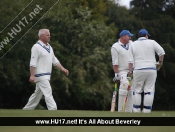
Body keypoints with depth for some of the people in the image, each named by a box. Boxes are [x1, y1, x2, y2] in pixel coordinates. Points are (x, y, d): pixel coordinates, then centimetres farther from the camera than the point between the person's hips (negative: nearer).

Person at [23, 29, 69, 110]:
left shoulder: (49, 47, 15)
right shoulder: (37, 47, -12)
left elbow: (54, 60, 20)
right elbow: (33, 63, -16)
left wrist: (62, 68, 8)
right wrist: (32, 75, -21)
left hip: (47, 75, 9)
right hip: (40, 75, -9)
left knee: (38, 93, 14)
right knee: (48, 92, -14)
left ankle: (26, 109, 23)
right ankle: (53, 110, -19)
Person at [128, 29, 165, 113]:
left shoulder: (133, 44, 8)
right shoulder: (152, 42, 5)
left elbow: (131, 60, 1)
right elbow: (162, 52, -7)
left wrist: (130, 72, -1)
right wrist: (160, 62, 6)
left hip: (138, 70, 1)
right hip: (151, 70, -1)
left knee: (137, 91, 7)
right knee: (149, 91, 1)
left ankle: (136, 110, 4)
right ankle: (147, 110, -3)